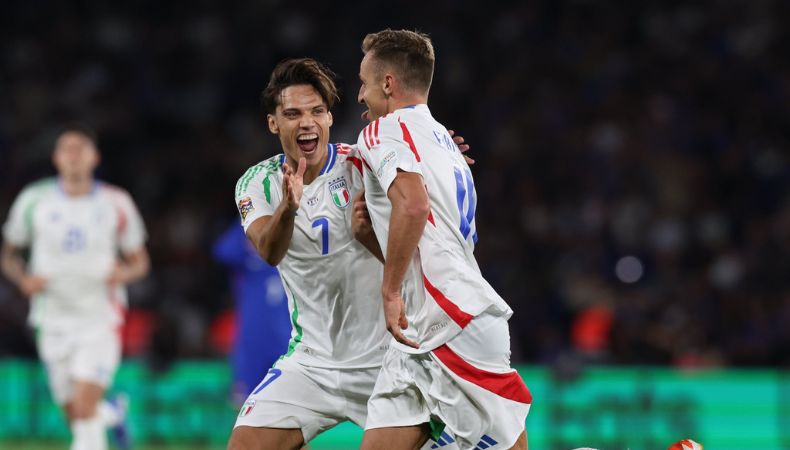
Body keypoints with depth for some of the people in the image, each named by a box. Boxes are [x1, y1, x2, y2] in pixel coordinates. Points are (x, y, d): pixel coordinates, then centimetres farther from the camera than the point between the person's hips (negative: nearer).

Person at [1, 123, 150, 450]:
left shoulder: (116, 203, 1)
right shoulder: (34, 200, 1)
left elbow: (139, 261, 10)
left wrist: (125, 273, -13)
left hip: (100, 317, -2)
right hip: (54, 318, 2)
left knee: (85, 404, -22)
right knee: (75, 416, 9)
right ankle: (113, 412, 42)